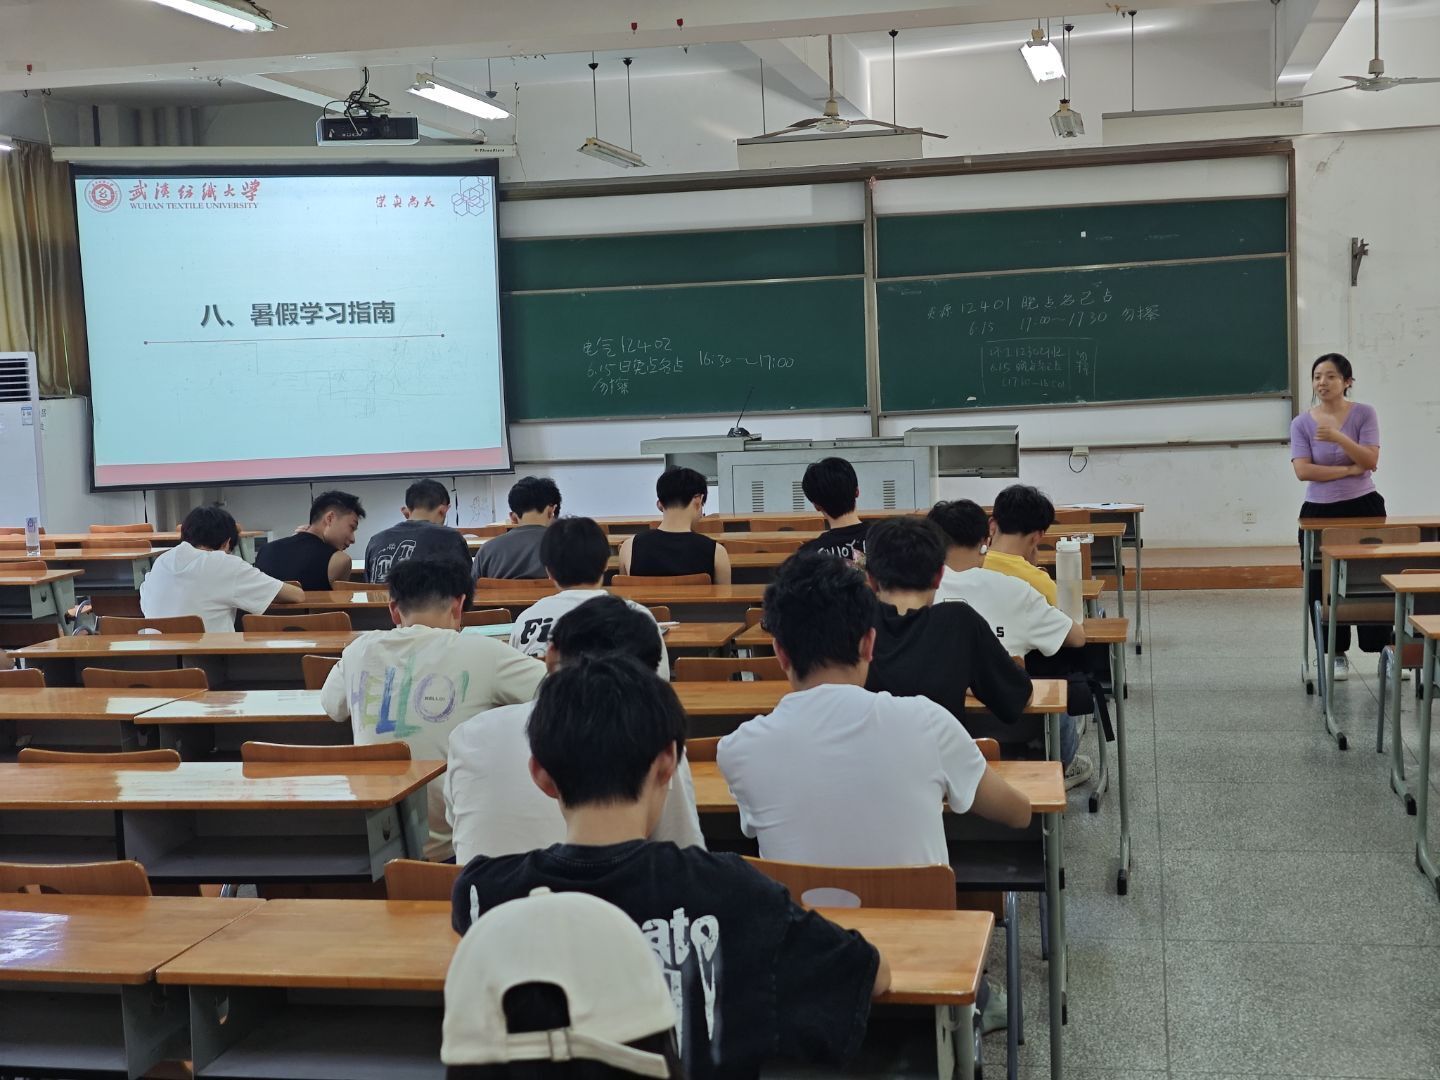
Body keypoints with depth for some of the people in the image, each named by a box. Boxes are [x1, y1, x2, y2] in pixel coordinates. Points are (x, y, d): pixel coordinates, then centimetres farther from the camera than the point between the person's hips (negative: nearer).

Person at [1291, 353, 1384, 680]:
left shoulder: (1364, 414, -2)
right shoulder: (1301, 423, 0)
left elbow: (1370, 461, -12)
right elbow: (1303, 470, -11)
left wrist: (1339, 438, -26)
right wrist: (1349, 470, -14)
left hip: (1363, 508, -1)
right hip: (1319, 512, 1)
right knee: (1323, 588, 2)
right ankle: (1337, 655, 15)